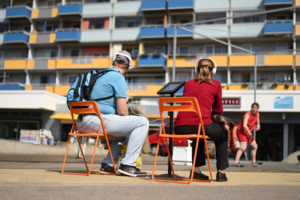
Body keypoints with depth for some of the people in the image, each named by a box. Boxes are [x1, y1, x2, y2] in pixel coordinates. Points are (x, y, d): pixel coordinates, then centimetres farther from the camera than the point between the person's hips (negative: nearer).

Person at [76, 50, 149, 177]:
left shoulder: (100, 75, 24)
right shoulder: (118, 77, -3)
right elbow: (122, 112, -10)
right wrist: (127, 125, 11)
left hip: (82, 123, 9)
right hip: (98, 120, -9)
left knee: (121, 131, 32)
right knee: (142, 122, -8)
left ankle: (107, 164, 19)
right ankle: (128, 165, -12)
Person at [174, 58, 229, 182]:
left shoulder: (188, 83, 19)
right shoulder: (215, 85, 9)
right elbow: (218, 111, 18)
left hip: (180, 128, 4)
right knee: (223, 133, 29)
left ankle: (196, 171, 33)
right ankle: (221, 172, 26)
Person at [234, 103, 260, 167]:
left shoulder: (257, 114, 3)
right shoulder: (247, 115, -23)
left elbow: (257, 123, 15)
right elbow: (244, 125, -36)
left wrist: (258, 126, -8)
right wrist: (249, 133, -30)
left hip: (248, 133, 9)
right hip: (241, 132, -9)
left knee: (254, 146, 19)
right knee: (243, 146, -27)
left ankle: (254, 162, 33)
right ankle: (236, 162, -36)